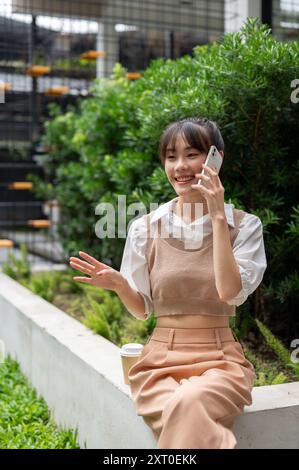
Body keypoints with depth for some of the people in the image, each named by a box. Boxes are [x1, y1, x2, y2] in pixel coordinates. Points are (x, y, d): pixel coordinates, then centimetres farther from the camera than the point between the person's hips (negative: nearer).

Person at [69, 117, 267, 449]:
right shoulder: (146, 228, 4)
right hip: (160, 361, 1)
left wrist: (218, 217, -14)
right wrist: (119, 284, -13)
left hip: (220, 359, 0)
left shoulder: (244, 225, 2)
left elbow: (231, 292, -15)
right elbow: (142, 309, 9)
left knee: (189, 403, -33)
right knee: (187, 418, -31)